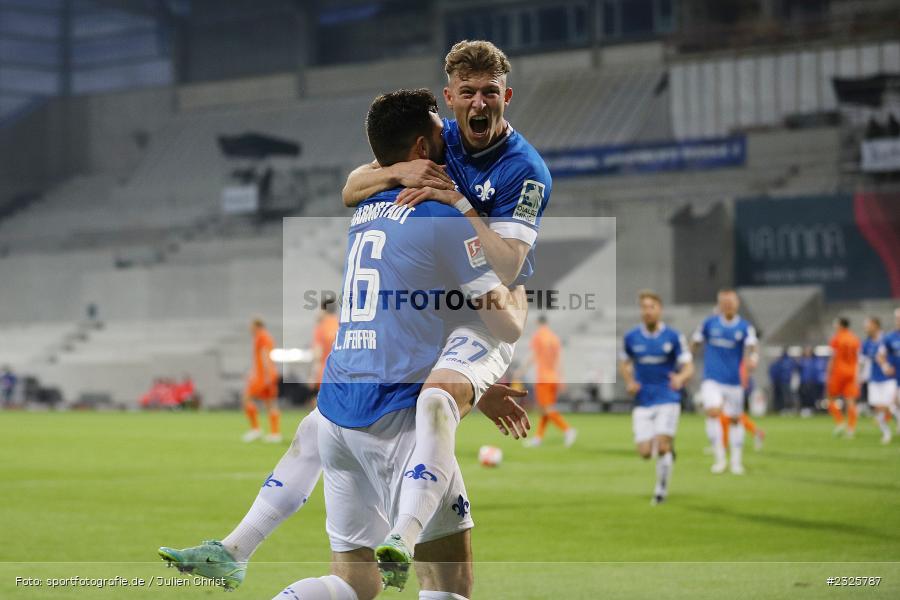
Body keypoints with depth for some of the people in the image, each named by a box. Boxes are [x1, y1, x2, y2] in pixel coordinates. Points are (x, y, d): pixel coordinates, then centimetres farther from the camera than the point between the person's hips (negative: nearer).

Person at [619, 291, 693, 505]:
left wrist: (680, 378, -26)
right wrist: (629, 382, -1)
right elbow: (624, 363, 18)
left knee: (662, 446, -14)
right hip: (643, 402, 2)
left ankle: (661, 489, 7)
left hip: (668, 399, -2)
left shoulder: (674, 337, -5)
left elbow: (688, 368, -4)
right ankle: (669, 448, 31)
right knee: (645, 452, -5)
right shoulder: (631, 338, 1)